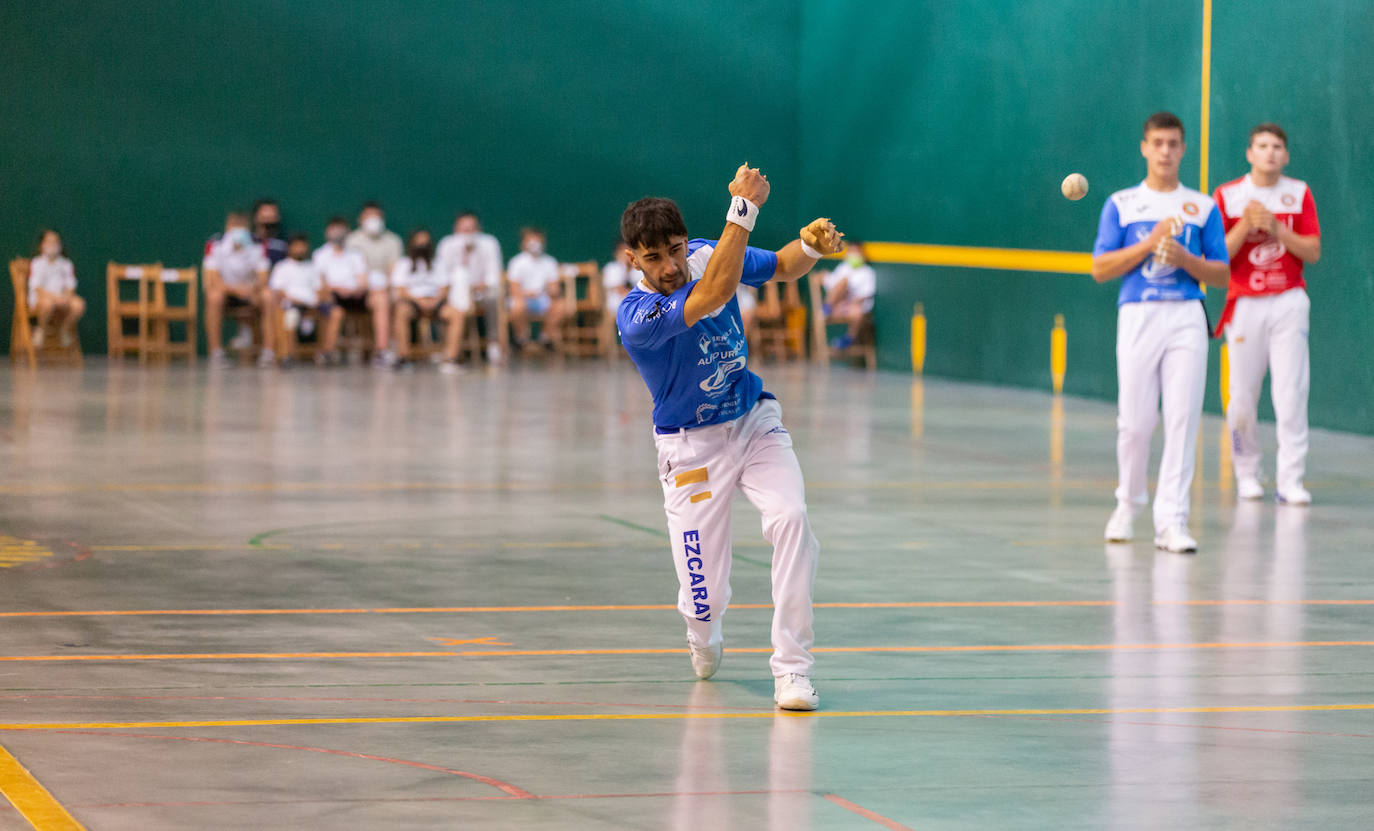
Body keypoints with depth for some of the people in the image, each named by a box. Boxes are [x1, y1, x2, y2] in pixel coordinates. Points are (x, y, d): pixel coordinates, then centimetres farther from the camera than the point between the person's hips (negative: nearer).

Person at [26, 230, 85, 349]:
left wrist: (66, 297, -19)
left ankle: (63, 329, 2)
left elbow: (70, 288, 4)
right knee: (48, 302, -40)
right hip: (38, 303, -3)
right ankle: (41, 330, -8)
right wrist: (55, 297, -26)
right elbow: (37, 289, -12)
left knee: (79, 304, -27)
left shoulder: (66, 265, 10)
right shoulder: (36, 263, -2)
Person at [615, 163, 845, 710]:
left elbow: (784, 266, 6)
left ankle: (791, 666, -18)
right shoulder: (635, 317, -26)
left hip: (754, 421, 4)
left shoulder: (705, 254, -7)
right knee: (706, 598, -6)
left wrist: (812, 247, -18)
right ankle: (703, 632, 35)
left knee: (790, 519, -26)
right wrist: (744, 210, -41)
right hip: (692, 446, -4)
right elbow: (715, 293, -39)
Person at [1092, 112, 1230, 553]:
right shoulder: (1120, 204, 9)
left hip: (1187, 318, 1)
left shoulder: (1203, 207, 11)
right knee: (1135, 421, -2)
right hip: (1138, 316, -1)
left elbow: (1221, 274, 10)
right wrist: (1150, 243, -9)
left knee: (1183, 418, -7)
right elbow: (1101, 268, 2)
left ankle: (1171, 520, -6)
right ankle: (1128, 504, 21)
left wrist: (1184, 259, -9)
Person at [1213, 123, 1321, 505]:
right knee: (1243, 398, -1)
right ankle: (1246, 474, 15)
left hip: (1288, 302, 0)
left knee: (1291, 393, -8)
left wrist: (1276, 229, -11)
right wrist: (1246, 225, -15)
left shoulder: (1298, 194, 7)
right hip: (1245, 303, 0)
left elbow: (1313, 251, 2)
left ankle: (1290, 480, -9)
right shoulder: (1227, 195, 3)